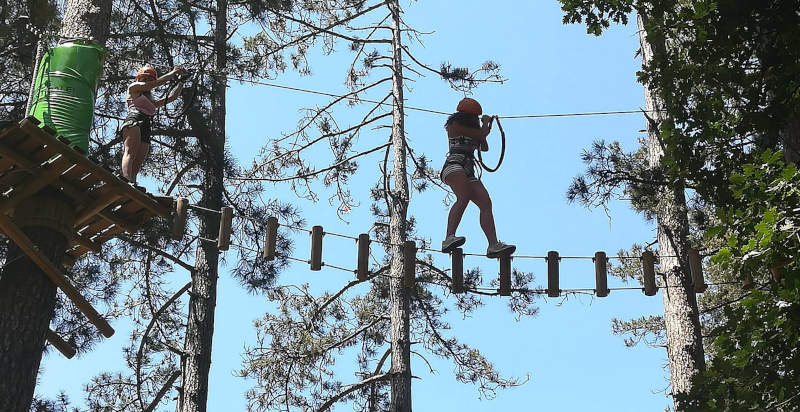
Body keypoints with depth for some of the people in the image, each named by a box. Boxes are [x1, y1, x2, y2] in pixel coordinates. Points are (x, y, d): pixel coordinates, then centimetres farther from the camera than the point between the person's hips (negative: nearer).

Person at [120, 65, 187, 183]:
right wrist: (173, 73, 18)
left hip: (145, 133, 7)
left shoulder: (151, 102, 41)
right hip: (133, 122, -7)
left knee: (136, 167, -13)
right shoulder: (133, 87, 22)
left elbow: (171, 97, 38)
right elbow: (154, 84, 11)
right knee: (131, 152, -30)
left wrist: (181, 82, 31)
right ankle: (127, 182, -51)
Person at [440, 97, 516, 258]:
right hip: (454, 165, -9)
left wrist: (486, 128, 35)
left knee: (486, 204, -8)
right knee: (464, 198, -34)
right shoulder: (455, 125, 3)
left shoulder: (470, 130, 30)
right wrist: (486, 122, 19)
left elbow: (484, 147, 40)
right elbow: (482, 133, -1)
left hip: (468, 172, 9)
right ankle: (449, 238, -48)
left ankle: (493, 245, -19)